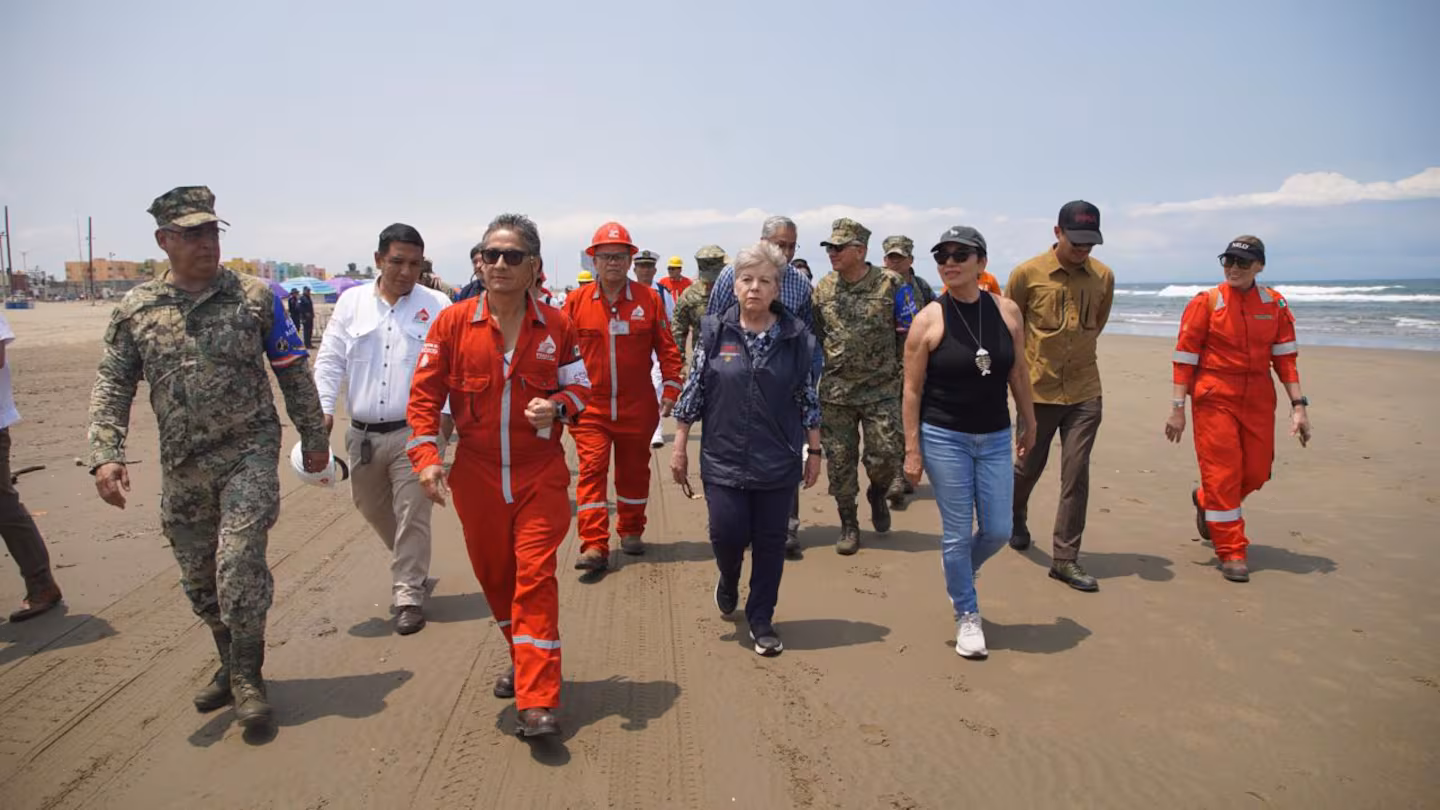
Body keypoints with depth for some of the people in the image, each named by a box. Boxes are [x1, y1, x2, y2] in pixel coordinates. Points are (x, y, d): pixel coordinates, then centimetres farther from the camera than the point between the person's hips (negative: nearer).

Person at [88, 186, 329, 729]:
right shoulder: (135, 309, 5)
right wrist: (105, 455, -9)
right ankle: (233, 665, 32)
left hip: (249, 454, -3)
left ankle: (247, 676, 5)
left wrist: (313, 436, 5)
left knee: (238, 565, -12)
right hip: (182, 467, 4)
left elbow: (294, 372, 4)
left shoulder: (253, 296, 0)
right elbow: (112, 387, 4)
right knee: (199, 579, 11)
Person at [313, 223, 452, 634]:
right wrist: (323, 410, -4)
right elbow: (330, 360, 7)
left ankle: (408, 595, 11)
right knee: (373, 508, 19)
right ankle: (412, 565, 43)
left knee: (412, 515, -2)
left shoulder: (437, 305, -3)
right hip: (362, 434, 4)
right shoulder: (352, 302, 5)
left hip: (414, 433, -4)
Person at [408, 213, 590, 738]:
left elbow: (579, 387, 7)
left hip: (541, 474, -2)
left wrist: (558, 407, -15)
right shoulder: (453, 322, -3)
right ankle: (523, 659, 41)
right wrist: (427, 457, -11)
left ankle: (537, 702, -1)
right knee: (494, 575, 15)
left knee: (535, 578, -6)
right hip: (476, 475, 2)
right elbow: (425, 393, 0)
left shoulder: (556, 326, -2)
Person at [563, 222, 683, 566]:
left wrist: (670, 389, -2)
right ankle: (594, 546, -4)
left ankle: (631, 531, 31)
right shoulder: (577, 301, 0)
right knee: (592, 470, -7)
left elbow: (667, 348, 3)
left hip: (637, 406, 1)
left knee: (634, 470, 13)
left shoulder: (648, 299, 0)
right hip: (590, 407, -1)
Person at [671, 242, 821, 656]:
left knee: (770, 541, 7)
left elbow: (808, 398, 5)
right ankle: (729, 579, 30)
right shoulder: (715, 332, -1)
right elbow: (693, 391, 2)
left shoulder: (795, 336, 0)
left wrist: (814, 451, 6)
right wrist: (680, 448, 2)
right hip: (723, 459, -1)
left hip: (778, 462, 1)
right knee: (727, 533, -6)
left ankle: (761, 620, 25)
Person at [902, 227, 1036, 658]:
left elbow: (1018, 372, 10)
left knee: (998, 531, 8)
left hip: (995, 437, 3)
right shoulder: (929, 319, -10)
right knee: (957, 533, 4)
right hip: (945, 437, -3)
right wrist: (912, 450, -9)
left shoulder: (1007, 311, -1)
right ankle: (967, 616, 23)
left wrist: (1028, 422, 16)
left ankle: (960, 571, 40)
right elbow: (912, 389, -7)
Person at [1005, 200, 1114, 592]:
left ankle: (1066, 559, 9)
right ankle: (1016, 517, 42)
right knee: (1029, 465, 11)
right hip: (1038, 390, -2)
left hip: (1085, 391, 2)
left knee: (1076, 474, 0)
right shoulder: (1027, 273, -9)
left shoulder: (1103, 277, 0)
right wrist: (1028, 361, 8)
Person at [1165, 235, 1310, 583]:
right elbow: (1185, 359, -6)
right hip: (1215, 399, -4)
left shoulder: (1275, 305, 4)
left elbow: (1285, 357, 7)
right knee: (1221, 473, -4)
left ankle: (1204, 502, 40)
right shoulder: (1205, 303, -6)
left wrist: (1298, 404, 0)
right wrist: (1178, 409, -10)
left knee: (1256, 472, 10)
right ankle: (1231, 552, 6)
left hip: (1258, 401, 4)